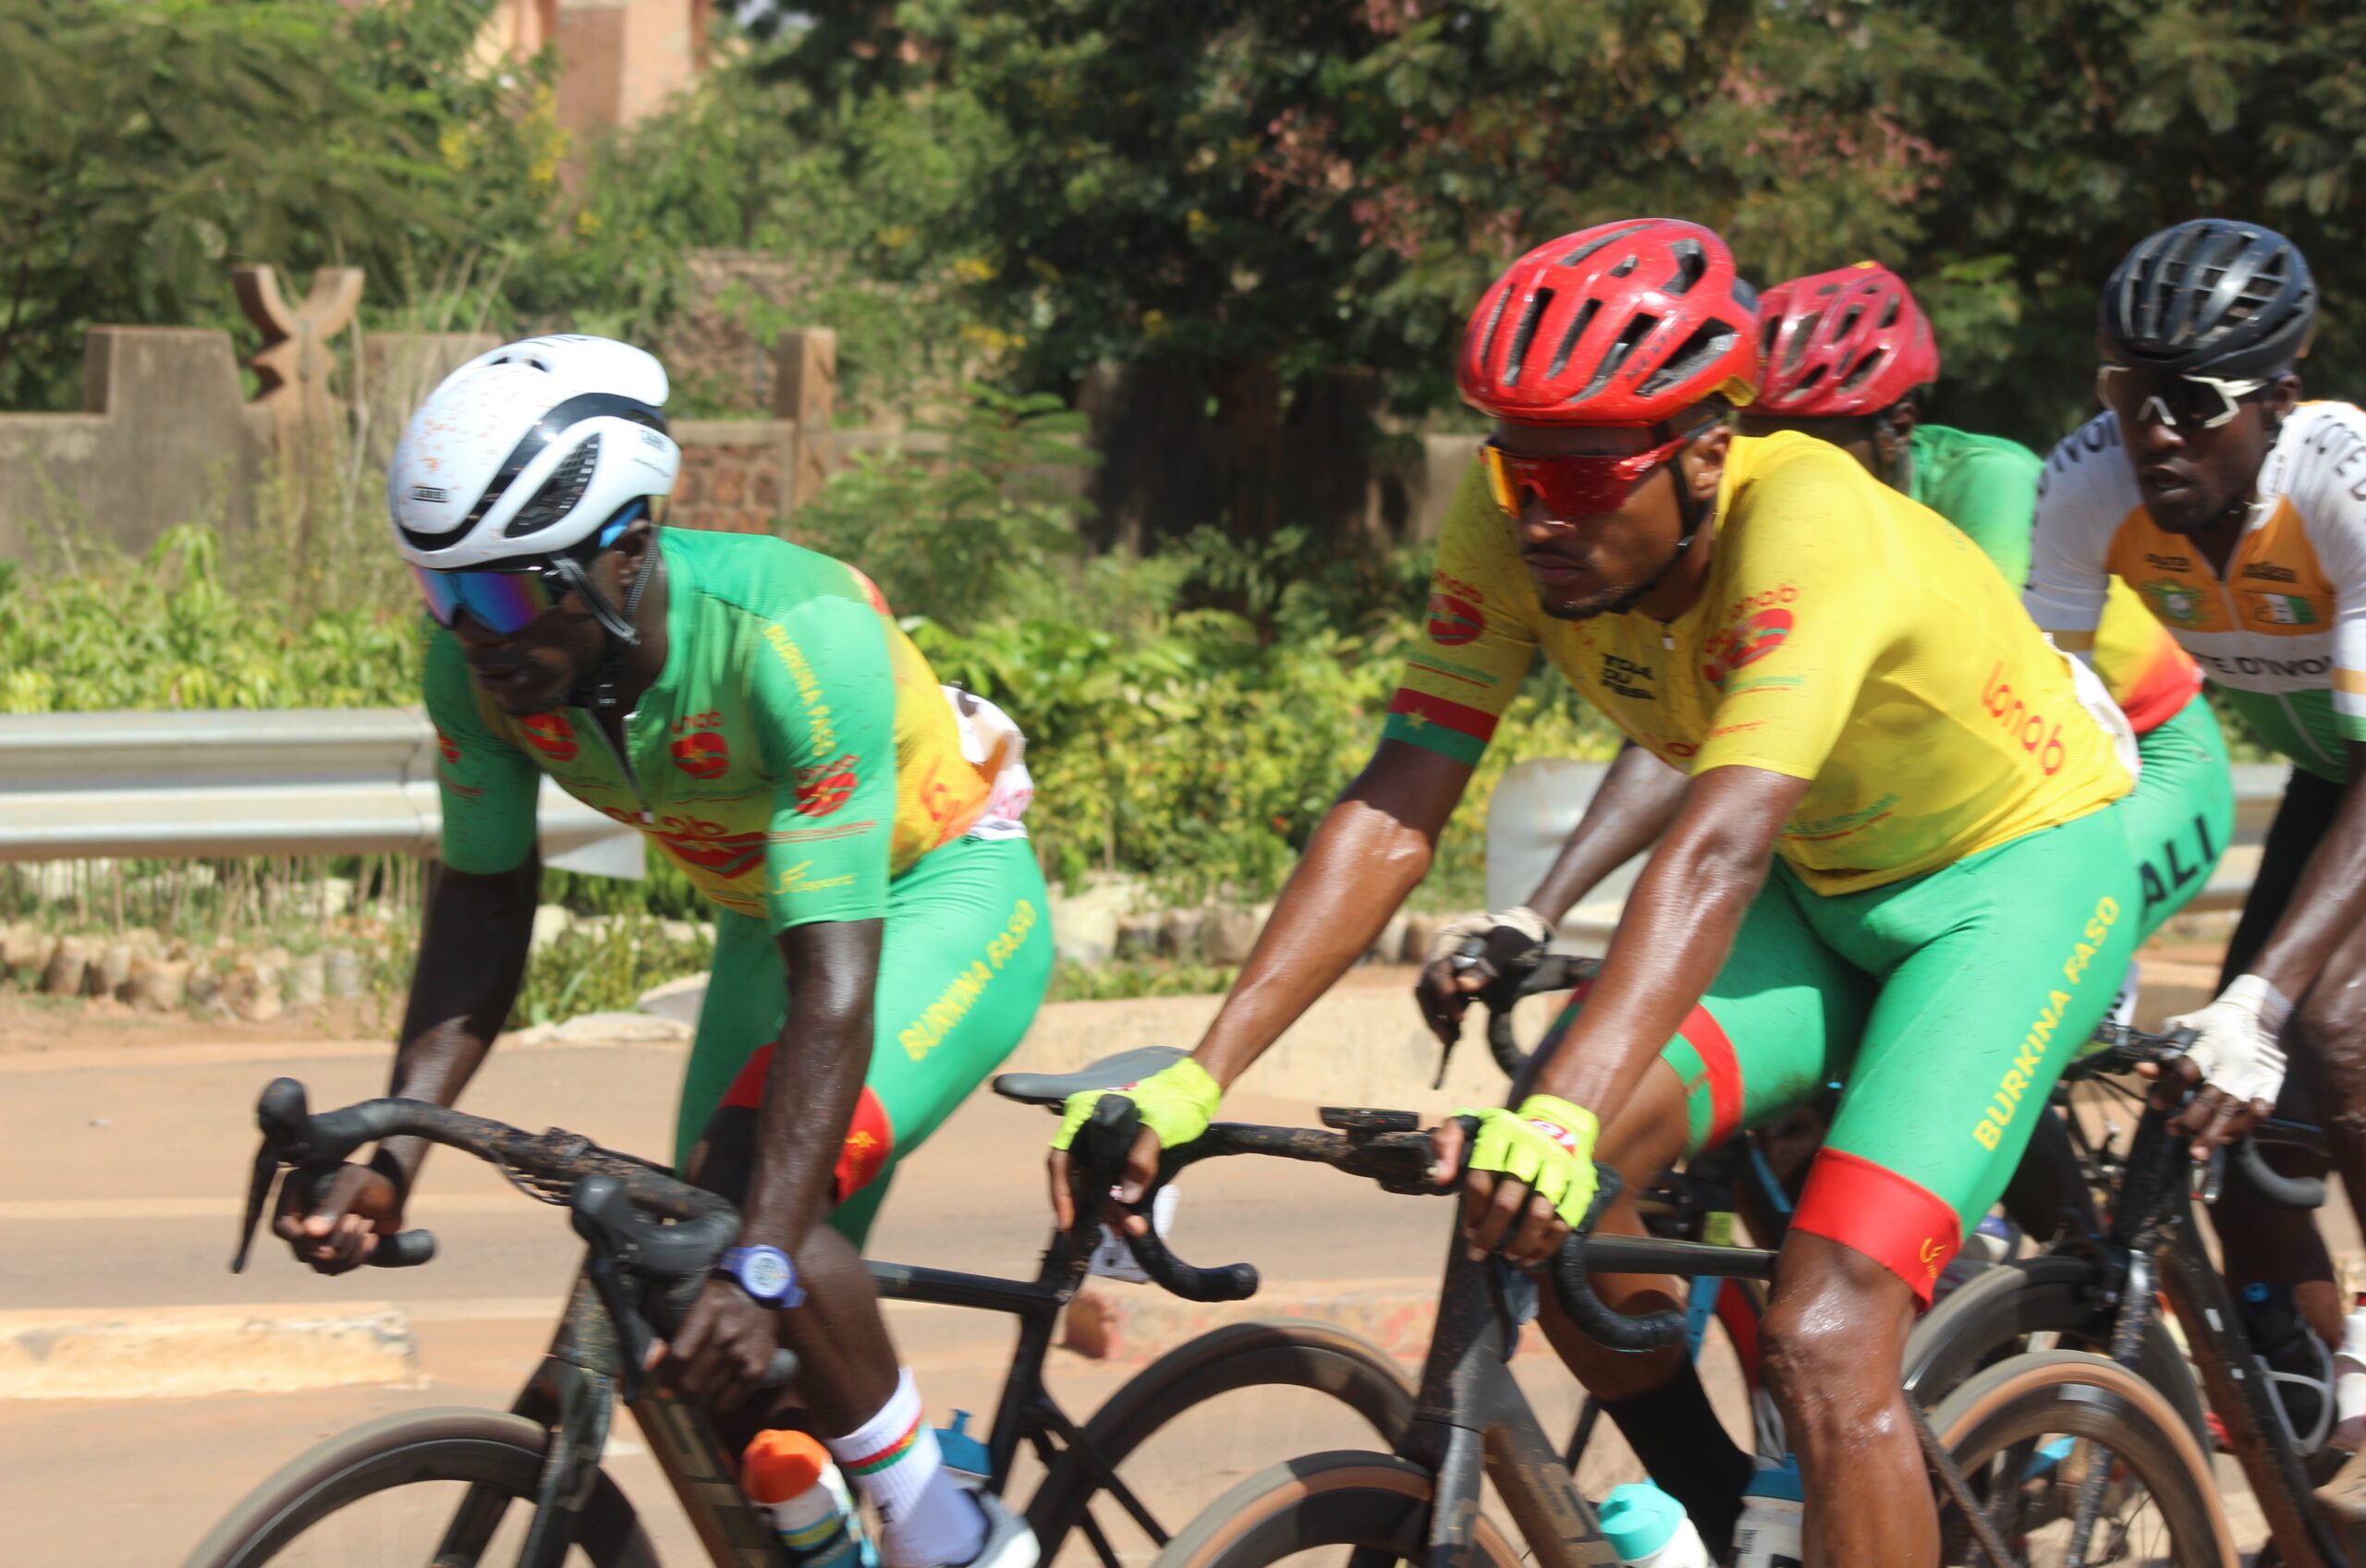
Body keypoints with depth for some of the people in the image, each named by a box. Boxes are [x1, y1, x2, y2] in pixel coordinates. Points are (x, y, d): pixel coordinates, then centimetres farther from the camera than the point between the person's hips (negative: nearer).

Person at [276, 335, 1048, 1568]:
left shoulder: (794, 639, -38)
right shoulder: (479, 664, -21)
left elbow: (837, 982, -40)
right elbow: (483, 908, -9)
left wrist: (761, 1268, -48)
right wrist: (393, 1154, -24)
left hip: (941, 895, -7)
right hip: (764, 911, 7)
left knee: (759, 1194, -29)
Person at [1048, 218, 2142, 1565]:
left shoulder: (1807, 524, -35)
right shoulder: (1515, 528, -18)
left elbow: (1721, 846, -47)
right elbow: (1396, 812, -20)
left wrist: (1566, 1114, -60)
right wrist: (1197, 1078, -31)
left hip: (2024, 870, -6)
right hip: (1824, 888, 6)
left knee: (1826, 1343, -24)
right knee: (1528, 1185, -16)